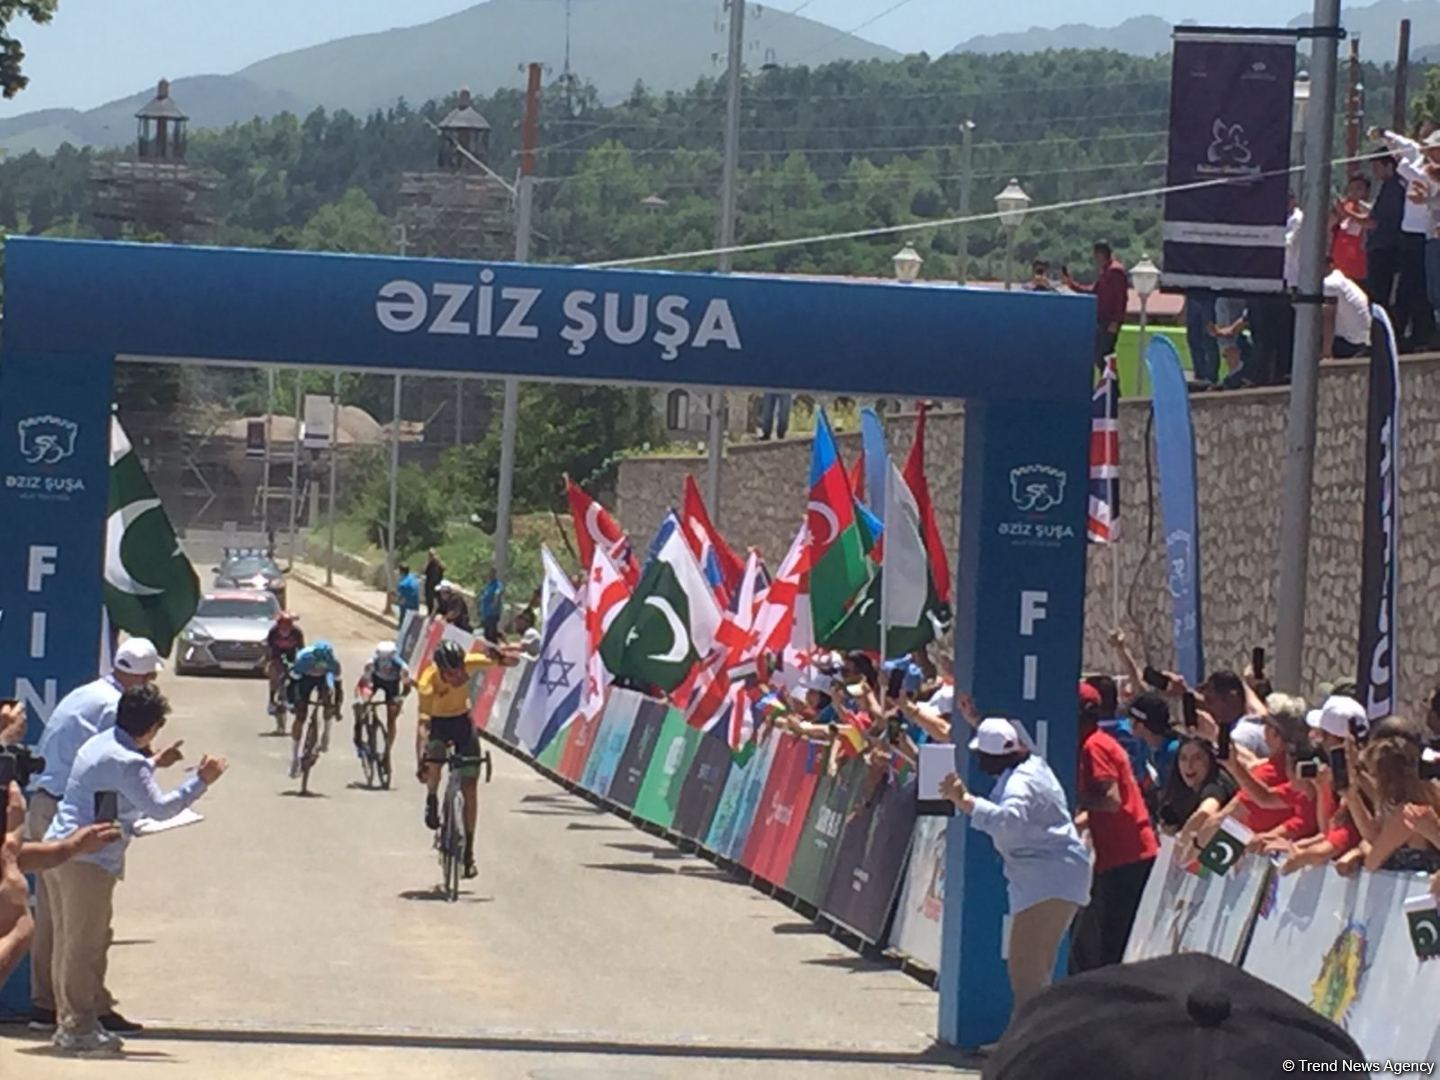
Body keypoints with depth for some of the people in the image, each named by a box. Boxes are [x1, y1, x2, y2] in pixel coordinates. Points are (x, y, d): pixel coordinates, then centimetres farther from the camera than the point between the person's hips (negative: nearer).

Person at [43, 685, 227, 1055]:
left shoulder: (101, 745, 14)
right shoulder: (127, 763, -16)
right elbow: (159, 808, -18)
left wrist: (154, 763, 44)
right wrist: (201, 782, -12)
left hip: (59, 851, 10)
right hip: (88, 859, -10)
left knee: (70, 940, 14)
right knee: (85, 945, -5)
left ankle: (69, 1022, 20)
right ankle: (78, 1028, -3)